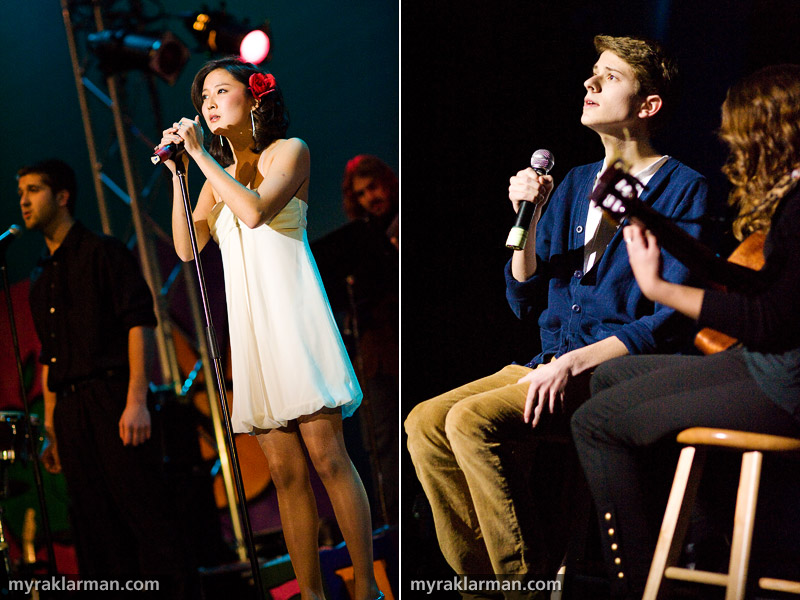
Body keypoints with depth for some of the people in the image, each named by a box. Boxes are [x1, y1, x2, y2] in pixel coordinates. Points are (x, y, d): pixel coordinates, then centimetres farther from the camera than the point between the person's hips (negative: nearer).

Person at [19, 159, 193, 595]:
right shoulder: (42, 277, 20)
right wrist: (51, 427, 16)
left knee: (146, 516, -10)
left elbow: (139, 322, -8)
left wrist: (136, 400, -18)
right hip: (70, 410, 7)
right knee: (96, 534, 5)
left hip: (111, 398, -7)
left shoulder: (101, 253, 0)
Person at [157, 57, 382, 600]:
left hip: (291, 309, -5)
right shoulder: (218, 174, 20)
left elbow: (256, 210, -14)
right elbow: (187, 248, 10)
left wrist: (202, 156, -8)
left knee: (325, 453, -12)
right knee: (285, 469, 1)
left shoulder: (289, 151, 4)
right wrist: (179, 173, 5)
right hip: (248, 320, 5)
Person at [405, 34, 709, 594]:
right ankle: (480, 575, -7)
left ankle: (528, 580, -17)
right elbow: (525, 301, 17)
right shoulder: (575, 184, 18)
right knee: (425, 422, -13)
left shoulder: (683, 189, -3)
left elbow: (674, 319, -10)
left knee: (471, 421, -27)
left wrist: (573, 363, -18)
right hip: (552, 364, 7)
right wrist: (528, 218, 1)